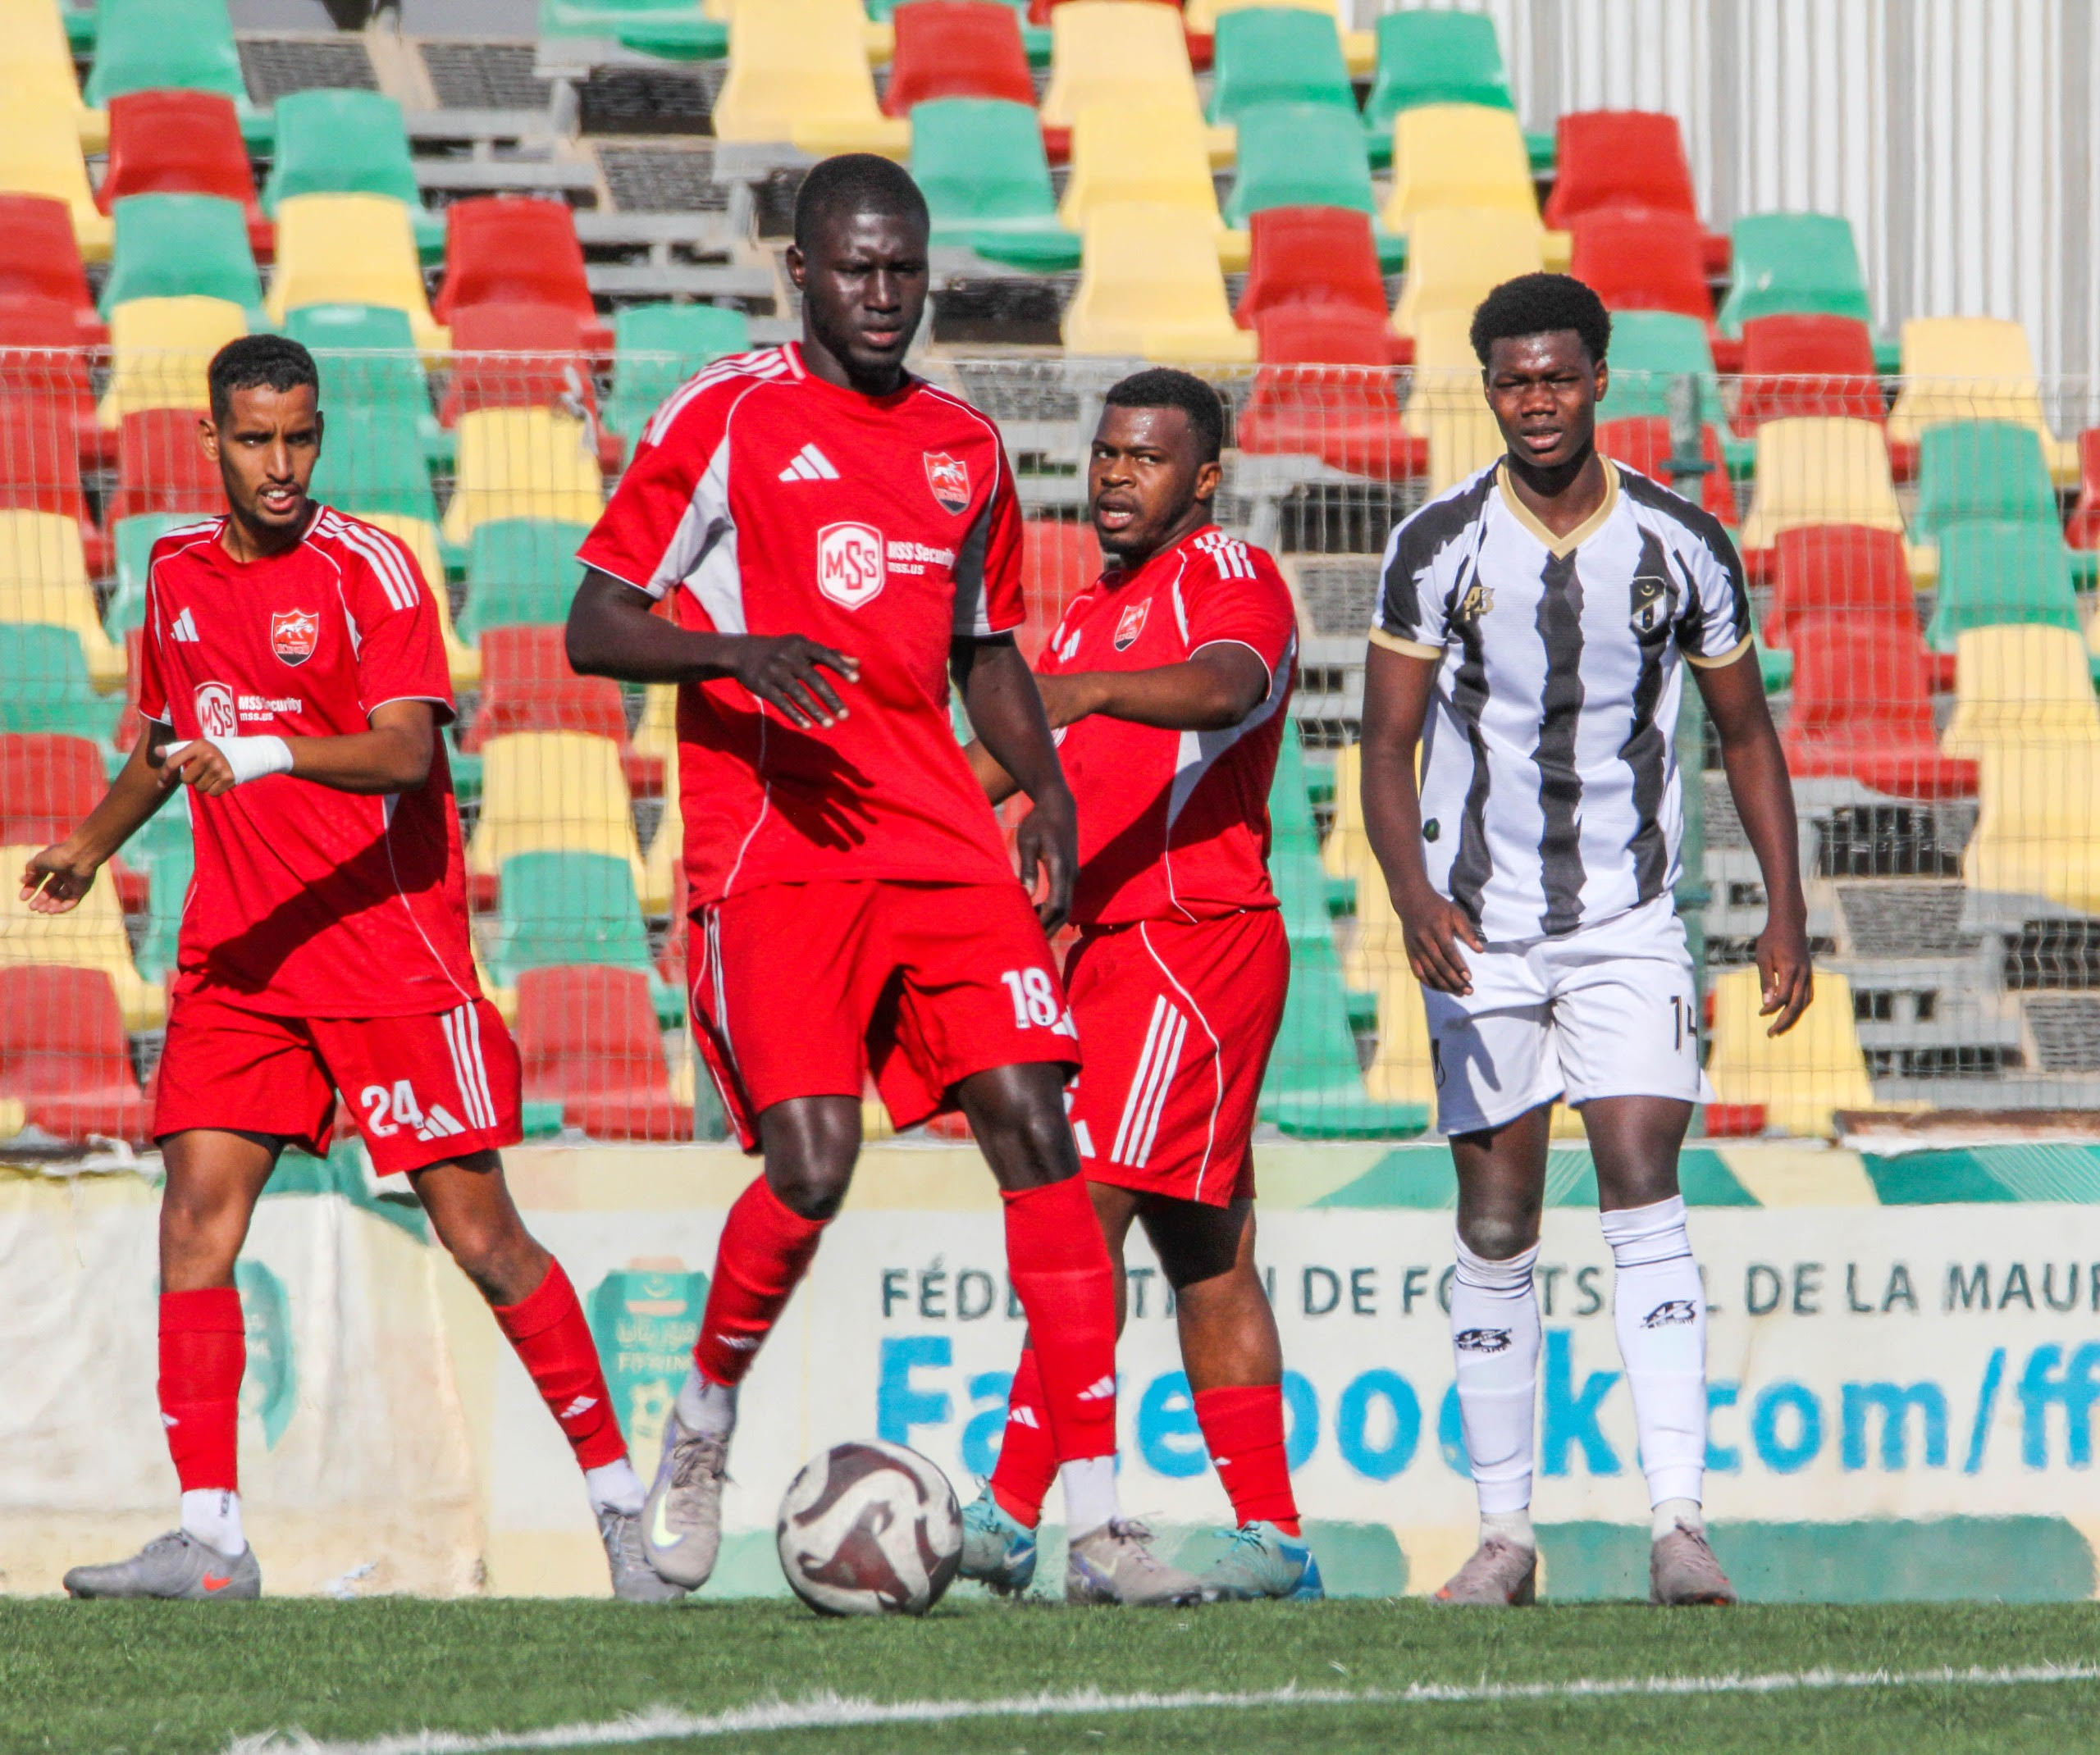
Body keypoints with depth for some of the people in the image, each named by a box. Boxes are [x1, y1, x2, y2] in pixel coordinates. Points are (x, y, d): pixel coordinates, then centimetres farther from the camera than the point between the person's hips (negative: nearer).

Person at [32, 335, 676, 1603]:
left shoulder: (367, 569, -8)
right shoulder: (179, 571, 12)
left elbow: (404, 750, -22)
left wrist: (269, 755, -36)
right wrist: (93, 844, 21)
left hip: (392, 946, -5)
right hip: (235, 958, 5)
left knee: (480, 1234, -4)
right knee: (196, 1215, -8)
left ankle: (621, 1500, 8)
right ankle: (209, 1538, -7)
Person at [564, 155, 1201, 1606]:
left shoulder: (965, 449, 16)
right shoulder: (728, 418, 1)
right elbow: (594, 627, -1)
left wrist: (1047, 784, 9)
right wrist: (738, 653, -19)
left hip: (942, 841, 5)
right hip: (773, 851, -5)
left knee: (1036, 1131, -8)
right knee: (812, 1165, -16)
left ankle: (1099, 1525, -10)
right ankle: (704, 1424, 15)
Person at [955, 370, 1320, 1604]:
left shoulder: (1231, 579, -7)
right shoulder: (1092, 612, 22)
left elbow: (1224, 685, -29)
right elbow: (1010, 751, 29)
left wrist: (1088, 692, -45)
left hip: (1198, 938, -10)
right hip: (1111, 948, 10)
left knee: (1087, 1208, -16)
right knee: (1209, 1257, 9)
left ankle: (1009, 1518, -21)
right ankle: (1275, 1538, 12)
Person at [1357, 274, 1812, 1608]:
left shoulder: (1682, 546, 0)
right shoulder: (1439, 547, -3)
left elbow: (1746, 733, 11)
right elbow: (1388, 745, -2)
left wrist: (1786, 910, 3)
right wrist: (1415, 898, -18)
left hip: (1631, 925, 0)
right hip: (1482, 933, 0)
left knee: (1644, 1188, -14)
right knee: (1497, 1224, 3)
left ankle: (1681, 1521, -19)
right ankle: (1505, 1533, 11)